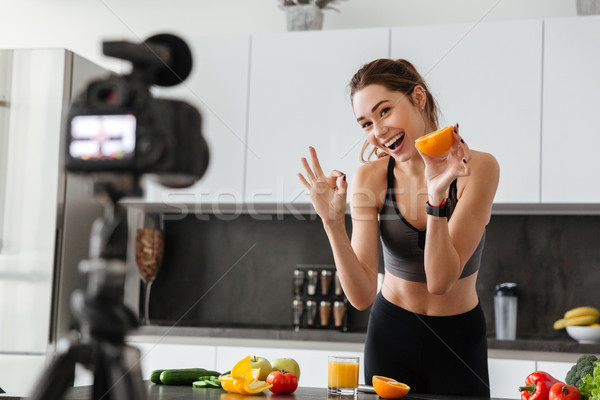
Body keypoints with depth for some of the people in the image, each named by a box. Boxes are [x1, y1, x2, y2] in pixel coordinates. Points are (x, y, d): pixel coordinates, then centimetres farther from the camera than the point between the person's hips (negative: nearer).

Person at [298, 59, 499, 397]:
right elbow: (362, 297, -18)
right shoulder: (371, 179, -12)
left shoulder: (479, 168, -17)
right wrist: (333, 224, -30)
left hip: (460, 340, -1)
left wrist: (436, 197, -34)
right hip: (391, 333, 1)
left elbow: (441, 280, -24)